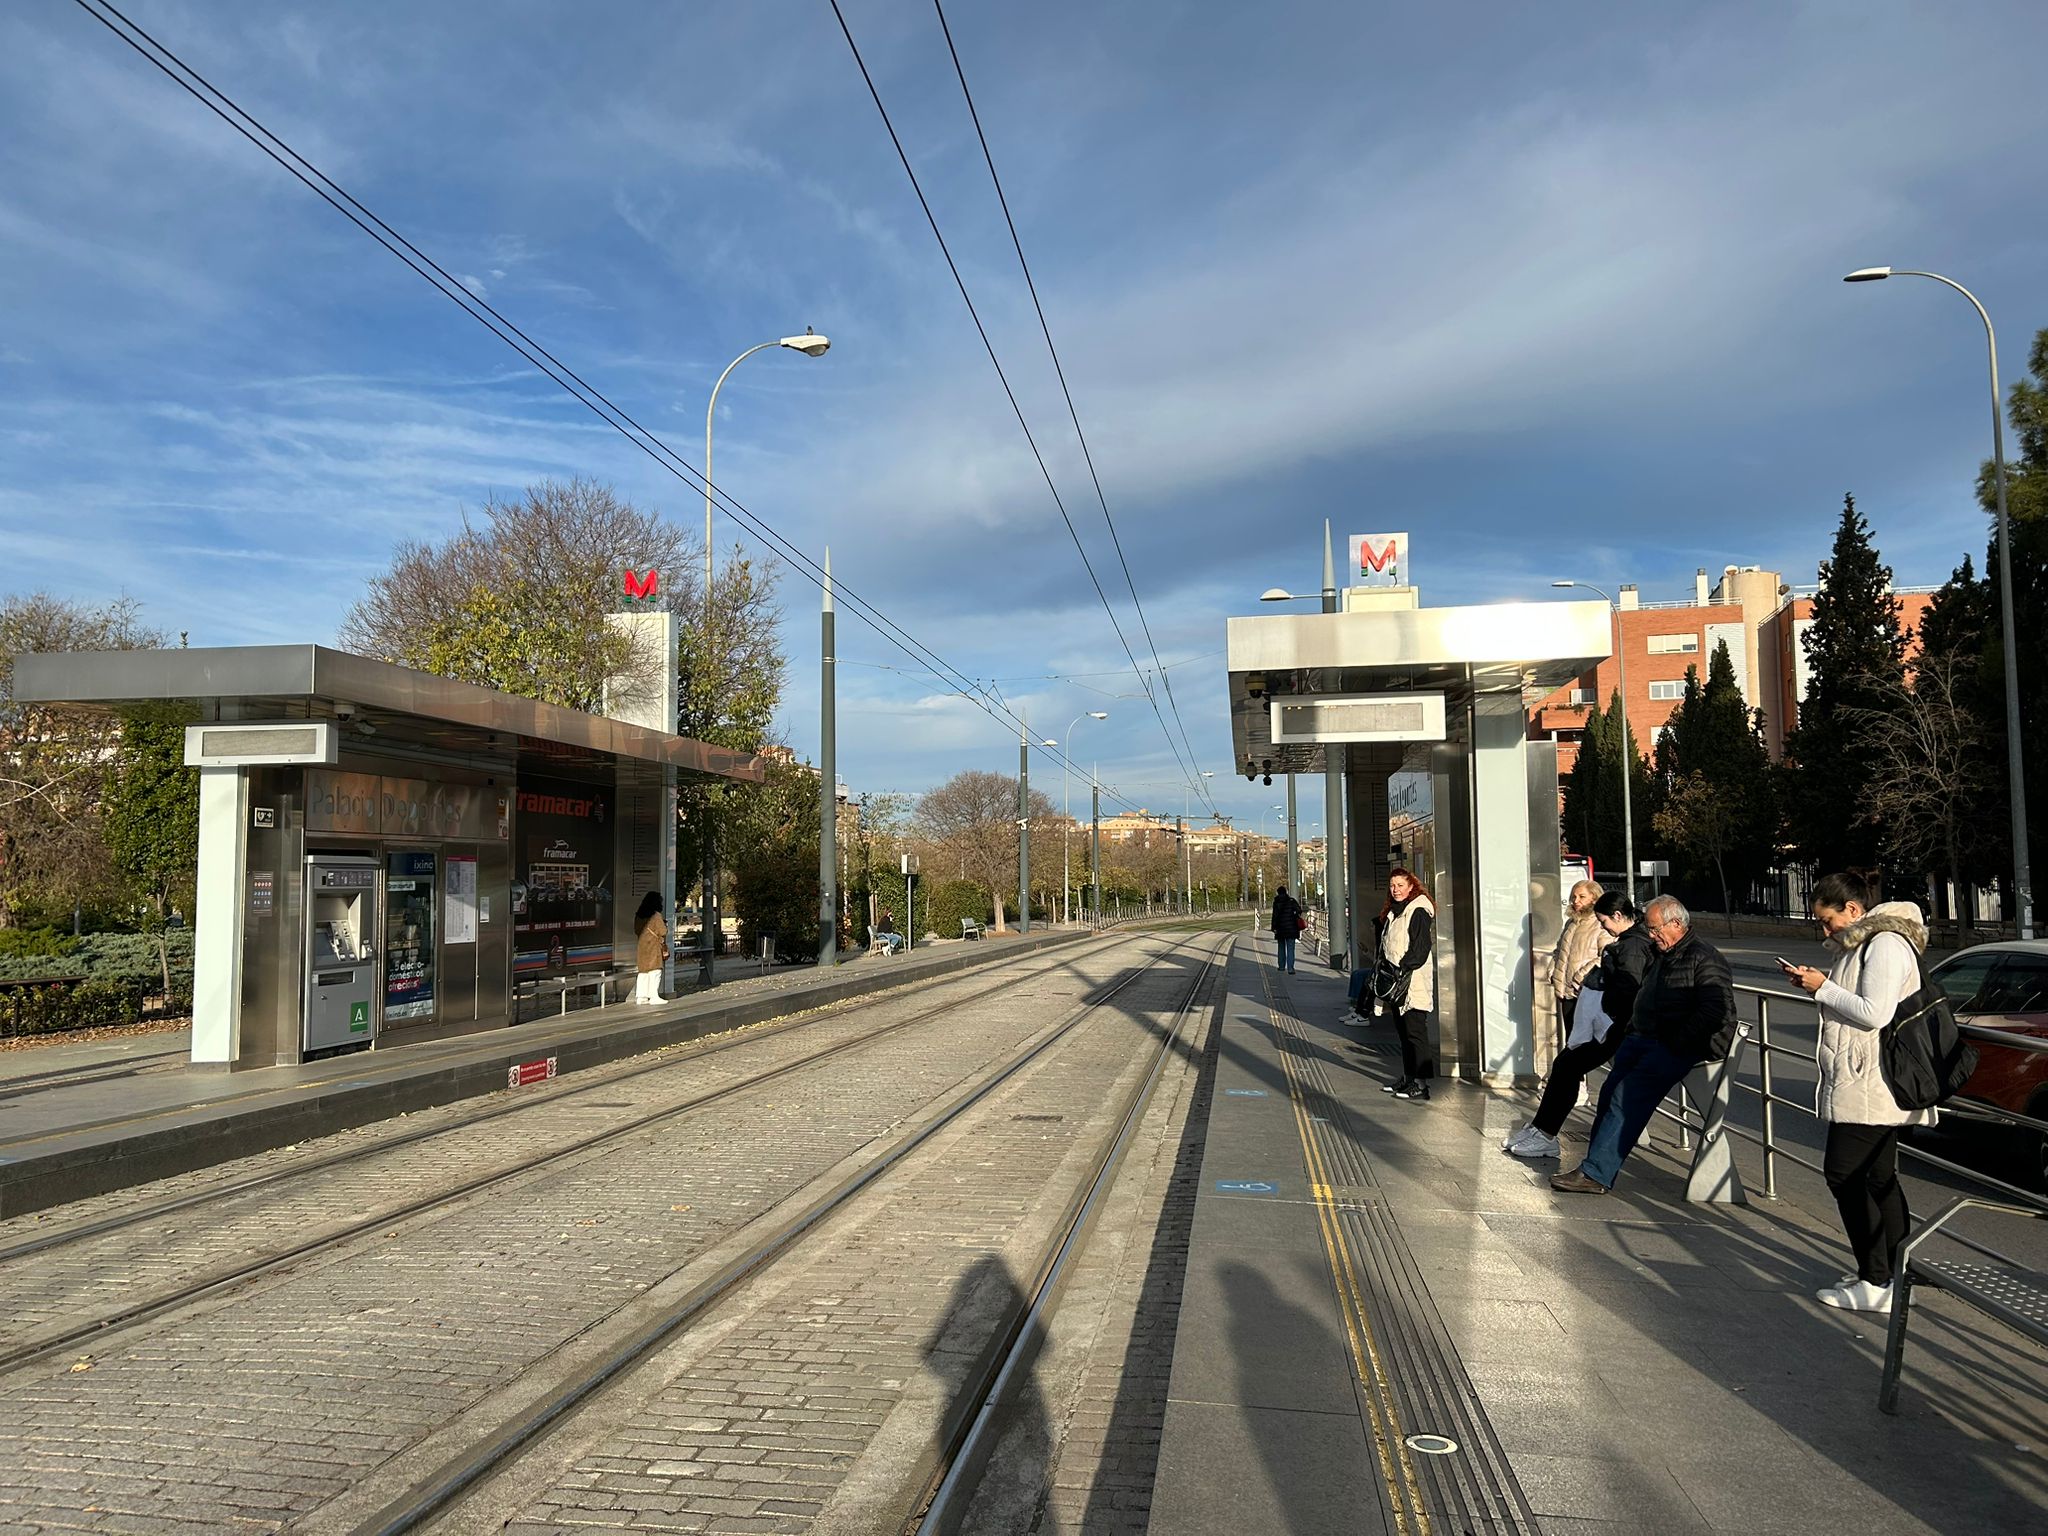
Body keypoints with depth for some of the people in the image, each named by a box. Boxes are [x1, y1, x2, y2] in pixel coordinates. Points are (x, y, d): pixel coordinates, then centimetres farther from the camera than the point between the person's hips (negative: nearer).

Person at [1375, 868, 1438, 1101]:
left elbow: (1421, 947, -16)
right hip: (1395, 979, 10)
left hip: (1413, 980, -10)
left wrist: (1403, 969, -20)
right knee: (1403, 1031, 12)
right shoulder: (1393, 912, 19)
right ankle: (1408, 1078, 18)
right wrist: (1383, 969, 12)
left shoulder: (1418, 911, -10)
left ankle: (1420, 1084, -9)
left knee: (1415, 1032, -10)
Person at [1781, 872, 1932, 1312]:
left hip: (1870, 1088, -11)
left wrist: (1824, 988, -13)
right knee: (1878, 1178, 13)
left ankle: (1877, 1283, -5)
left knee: (1844, 1172, -9)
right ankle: (1897, 1273, 20)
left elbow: (1874, 1013, -23)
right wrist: (1816, 984, 7)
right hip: (1863, 1084, 11)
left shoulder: (1886, 945, -15)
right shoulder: (1860, 945, 17)